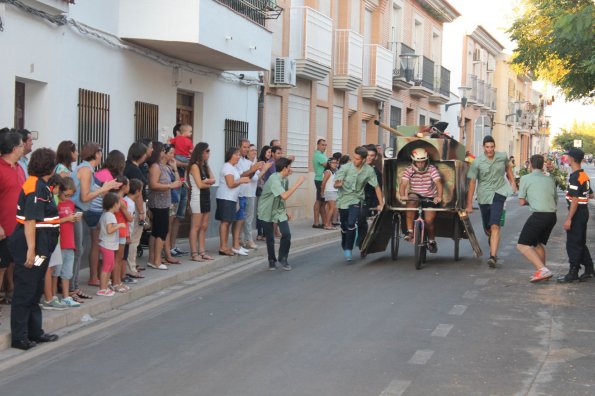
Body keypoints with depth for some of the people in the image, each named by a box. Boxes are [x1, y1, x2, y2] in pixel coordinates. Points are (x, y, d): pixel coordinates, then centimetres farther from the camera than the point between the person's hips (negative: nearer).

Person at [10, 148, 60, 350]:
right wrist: (31, 249, -27)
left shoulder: (37, 184, 13)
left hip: (39, 247, 11)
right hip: (30, 246, -11)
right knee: (25, 292, -3)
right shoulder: (37, 187, -18)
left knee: (35, 292, 18)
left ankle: (35, 332, 27)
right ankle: (19, 337, 4)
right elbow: (30, 220, -24)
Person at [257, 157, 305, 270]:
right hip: (267, 211, -6)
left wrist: (285, 211, 11)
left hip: (279, 210, 6)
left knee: (286, 234, -9)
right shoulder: (274, 179, -26)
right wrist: (298, 183, -33)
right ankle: (272, 260, 23)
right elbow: (285, 196, -37)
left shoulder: (284, 179, 0)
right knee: (270, 238, 2)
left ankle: (283, 258, 8)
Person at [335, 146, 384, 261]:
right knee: (344, 226, 8)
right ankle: (344, 247, 32)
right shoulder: (345, 167, -13)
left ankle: (348, 249, -10)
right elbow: (335, 184, -12)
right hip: (343, 199, 1)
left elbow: (377, 187, -3)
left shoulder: (369, 170, -10)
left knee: (351, 224, -21)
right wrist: (338, 184, -37)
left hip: (356, 200, -1)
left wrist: (381, 204, -3)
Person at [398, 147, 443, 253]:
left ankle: (431, 241, 20)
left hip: (430, 198, 0)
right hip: (415, 195, 0)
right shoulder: (409, 170, -7)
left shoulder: (432, 169, -10)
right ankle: (410, 232, -31)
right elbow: (403, 184, -20)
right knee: (411, 202, -34)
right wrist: (402, 195, -41)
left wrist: (439, 196, -42)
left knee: (429, 221, -13)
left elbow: (438, 183, -23)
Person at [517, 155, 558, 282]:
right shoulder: (550, 180, 15)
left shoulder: (526, 178, 0)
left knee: (522, 245, -2)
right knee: (539, 244, 24)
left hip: (538, 216, -7)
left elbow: (521, 202, 2)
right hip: (552, 216, 7)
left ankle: (542, 269, -15)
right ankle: (541, 272, 23)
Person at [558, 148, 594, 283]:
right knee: (581, 243, 17)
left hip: (577, 213, -9)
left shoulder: (575, 177, -20)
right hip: (584, 212, 9)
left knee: (573, 244, -2)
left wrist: (569, 219, -22)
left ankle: (573, 273, 3)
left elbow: (575, 200, -23)